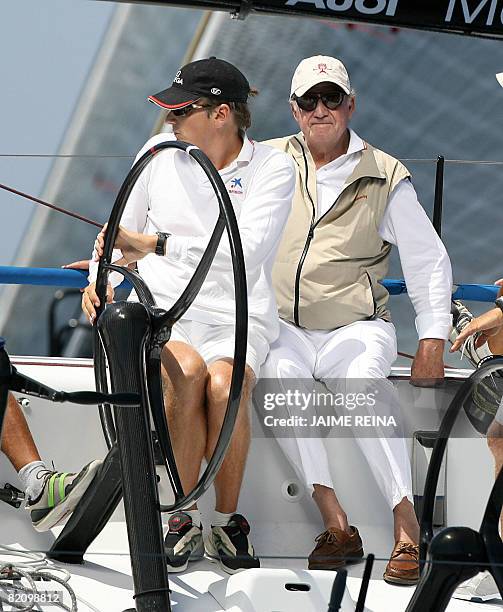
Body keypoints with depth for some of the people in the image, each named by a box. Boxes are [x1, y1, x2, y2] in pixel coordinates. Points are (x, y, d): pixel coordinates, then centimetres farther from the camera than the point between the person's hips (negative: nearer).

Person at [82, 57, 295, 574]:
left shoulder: (272, 169, -3)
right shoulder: (160, 153, 8)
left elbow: (245, 251, -20)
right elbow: (121, 232, 21)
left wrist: (154, 244, -25)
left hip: (238, 321, -2)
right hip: (162, 311, 2)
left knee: (224, 386, -34)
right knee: (186, 370, -33)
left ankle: (227, 520, -13)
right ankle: (183, 521, -20)